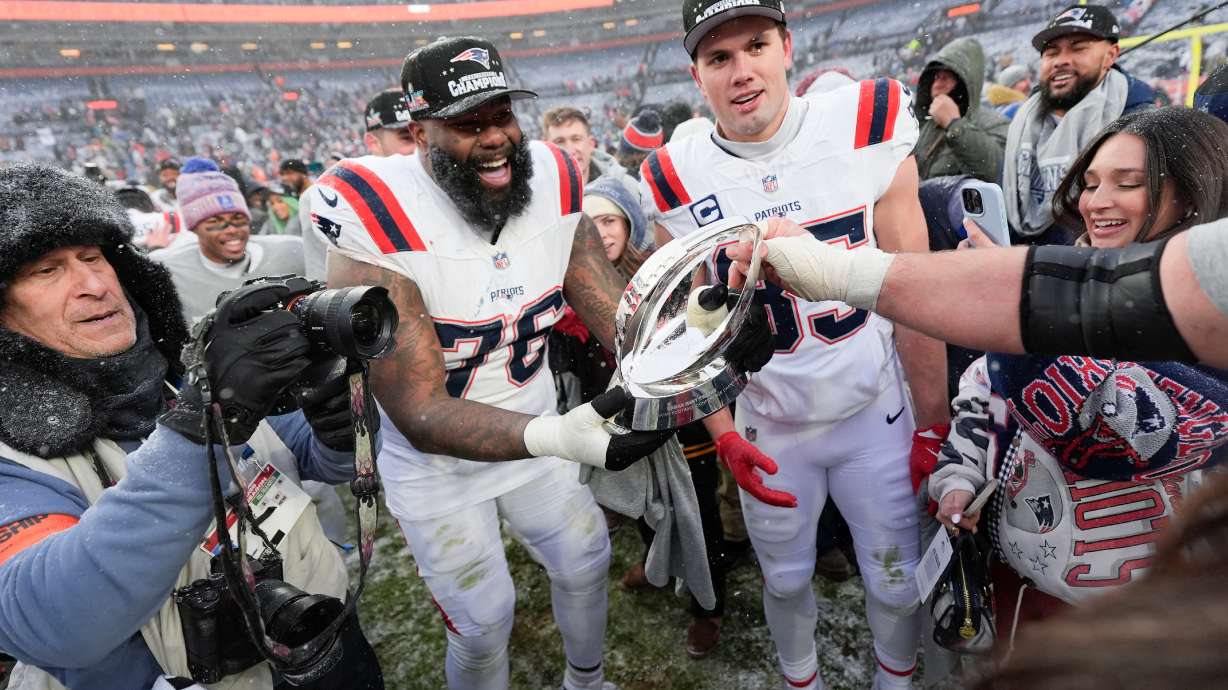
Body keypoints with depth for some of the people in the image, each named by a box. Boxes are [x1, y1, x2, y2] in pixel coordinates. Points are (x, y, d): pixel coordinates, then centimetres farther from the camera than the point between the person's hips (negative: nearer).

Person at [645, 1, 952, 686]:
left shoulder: (866, 131, -12)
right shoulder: (679, 185, -9)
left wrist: (934, 422, -4)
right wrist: (724, 435, -8)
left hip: (876, 411, 0)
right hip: (770, 428, 1)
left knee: (897, 580, 15)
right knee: (786, 580, 19)